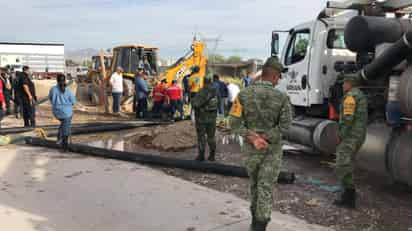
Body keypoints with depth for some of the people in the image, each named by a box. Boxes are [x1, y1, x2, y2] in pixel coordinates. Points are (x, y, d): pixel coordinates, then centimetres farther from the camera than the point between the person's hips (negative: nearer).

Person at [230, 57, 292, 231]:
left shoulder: (243, 94, -7)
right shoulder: (281, 97, -10)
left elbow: (235, 123, -13)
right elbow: (285, 124, -18)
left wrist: (253, 138, -17)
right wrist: (265, 137, -17)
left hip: (251, 148, 2)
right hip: (272, 149, -2)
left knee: (255, 184, 21)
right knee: (265, 187, 3)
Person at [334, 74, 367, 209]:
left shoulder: (351, 96, -13)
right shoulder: (361, 96, 18)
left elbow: (347, 118, -22)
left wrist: (340, 136, -14)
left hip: (350, 136, -10)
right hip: (359, 136, 10)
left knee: (342, 167, -7)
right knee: (347, 165, 18)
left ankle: (349, 199, -6)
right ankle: (347, 195, 25)